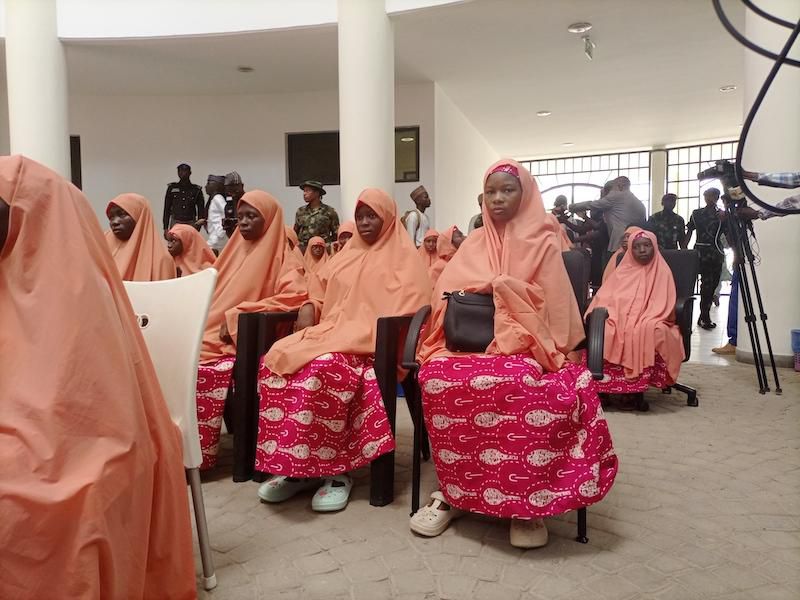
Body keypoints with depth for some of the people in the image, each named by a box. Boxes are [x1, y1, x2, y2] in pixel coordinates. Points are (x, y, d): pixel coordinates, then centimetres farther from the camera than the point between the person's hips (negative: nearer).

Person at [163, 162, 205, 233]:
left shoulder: (196, 190, 7)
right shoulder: (172, 188, 10)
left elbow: (201, 210, 10)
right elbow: (167, 209, 11)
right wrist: (165, 227, 5)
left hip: (191, 224, 0)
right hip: (175, 223, 0)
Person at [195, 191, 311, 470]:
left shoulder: (282, 258, 0)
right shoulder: (235, 250, 20)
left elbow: (294, 295, -16)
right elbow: (213, 291, 25)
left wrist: (237, 316, -18)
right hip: (213, 332, 6)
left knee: (206, 371, -29)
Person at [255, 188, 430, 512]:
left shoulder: (403, 258, 3)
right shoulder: (347, 255, 25)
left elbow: (403, 310, -10)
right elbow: (320, 292, 29)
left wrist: (357, 332, -21)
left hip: (373, 344, -7)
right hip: (330, 333, 7)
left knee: (325, 367, -37)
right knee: (276, 358, -20)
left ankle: (335, 470, -24)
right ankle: (294, 466, -16)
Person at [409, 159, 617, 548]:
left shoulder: (544, 243, 5)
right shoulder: (473, 244, 17)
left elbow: (553, 306, -1)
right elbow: (445, 293, 9)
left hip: (525, 342, -3)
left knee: (513, 382, -38)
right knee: (436, 374, -30)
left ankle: (527, 502, -22)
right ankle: (453, 490, -16)